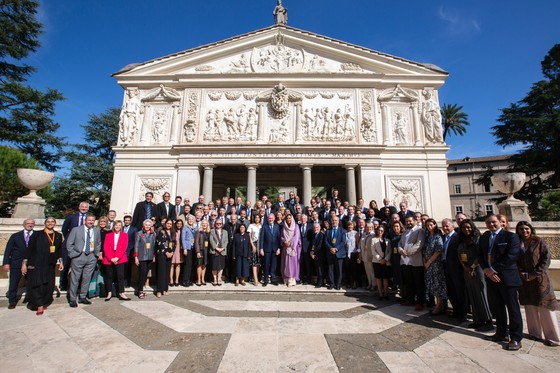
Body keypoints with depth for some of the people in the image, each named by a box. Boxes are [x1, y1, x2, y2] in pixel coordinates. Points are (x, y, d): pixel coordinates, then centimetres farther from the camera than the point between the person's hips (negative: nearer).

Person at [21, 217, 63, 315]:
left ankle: (44, 303, 21)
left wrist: (60, 261, 8)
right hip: (36, 264, -3)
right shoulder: (37, 234, -1)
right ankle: (39, 306, 8)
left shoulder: (58, 236, 8)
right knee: (37, 285, -3)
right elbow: (29, 249, -2)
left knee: (49, 286, 4)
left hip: (50, 265, 3)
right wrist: (24, 263, -6)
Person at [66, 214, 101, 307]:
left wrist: (97, 253, 10)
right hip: (78, 257, -3)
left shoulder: (97, 231, 8)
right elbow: (69, 243, 0)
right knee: (75, 279, 4)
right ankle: (72, 299, 17)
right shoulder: (76, 230, -2)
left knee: (87, 278, 10)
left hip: (91, 257, 3)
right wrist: (73, 254, -7)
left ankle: (82, 297, 24)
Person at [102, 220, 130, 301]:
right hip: (109, 260, 1)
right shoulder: (108, 235, 8)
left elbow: (124, 248, -3)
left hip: (120, 259, -1)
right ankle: (109, 293, 20)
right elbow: (105, 248, 1)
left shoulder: (124, 235, 5)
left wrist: (117, 258, -13)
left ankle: (121, 294, 3)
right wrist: (111, 258, -10)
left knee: (121, 276, -2)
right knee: (109, 276, 8)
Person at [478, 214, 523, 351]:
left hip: (507, 277, -5)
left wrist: (494, 269, -16)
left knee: (513, 309, 5)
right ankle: (501, 334, 27)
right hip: (491, 277, 5)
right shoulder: (484, 237, 11)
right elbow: (480, 256, 9)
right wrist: (486, 270, -7)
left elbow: (511, 256, -15)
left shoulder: (511, 236, -6)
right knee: (497, 308, 14)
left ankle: (516, 338, 17)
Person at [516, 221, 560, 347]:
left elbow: (546, 258, -6)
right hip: (525, 279, 3)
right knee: (530, 306, 10)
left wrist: (535, 274, -12)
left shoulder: (539, 241, -4)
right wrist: (522, 274, -6)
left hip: (539, 278, -3)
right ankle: (535, 332, 21)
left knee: (544, 308, -1)